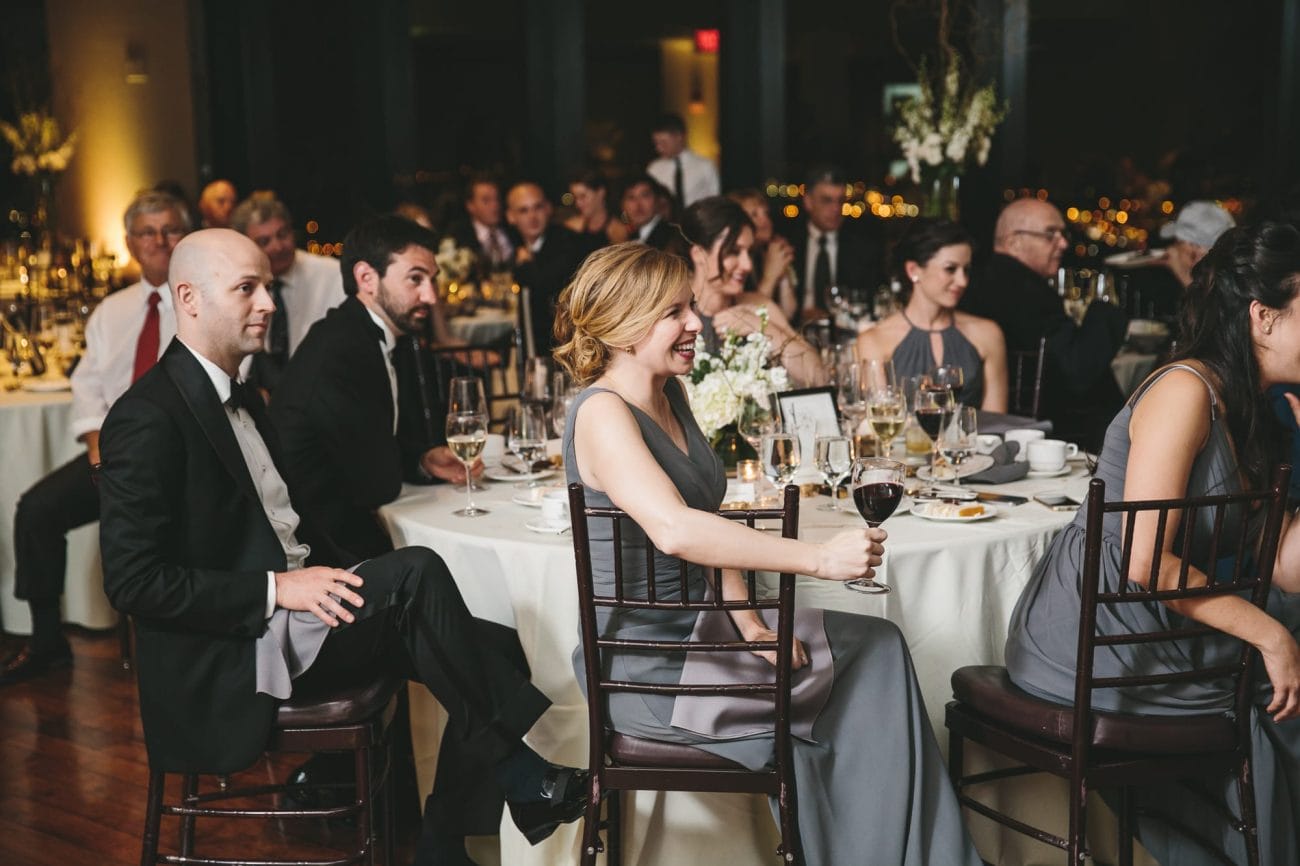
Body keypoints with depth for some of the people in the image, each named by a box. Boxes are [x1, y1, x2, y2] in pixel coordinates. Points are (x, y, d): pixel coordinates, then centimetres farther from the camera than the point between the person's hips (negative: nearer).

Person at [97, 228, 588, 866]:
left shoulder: (241, 399, 16)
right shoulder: (148, 419, -13)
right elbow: (133, 579, -18)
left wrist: (340, 579, 2)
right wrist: (276, 590, -21)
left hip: (290, 612, 9)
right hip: (231, 655, -9)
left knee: (482, 647, -6)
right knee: (417, 572, -26)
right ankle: (519, 781, -14)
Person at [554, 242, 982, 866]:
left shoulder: (671, 397, 8)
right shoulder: (602, 413, -19)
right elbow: (674, 529, -36)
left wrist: (749, 622, -1)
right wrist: (818, 559, -36)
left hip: (696, 629, 8)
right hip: (645, 670, -8)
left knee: (879, 645, -1)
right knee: (871, 660, -5)